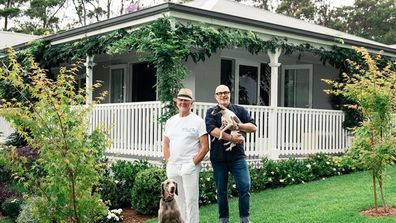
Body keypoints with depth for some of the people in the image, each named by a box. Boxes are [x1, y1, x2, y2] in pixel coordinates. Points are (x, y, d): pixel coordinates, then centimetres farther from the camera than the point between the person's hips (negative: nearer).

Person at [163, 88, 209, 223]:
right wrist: (168, 162, 5)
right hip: (172, 167, 5)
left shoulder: (198, 121, -2)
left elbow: (205, 146, -6)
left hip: (189, 167, -5)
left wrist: (193, 163, -13)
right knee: (177, 200, 13)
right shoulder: (170, 121, 13)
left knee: (191, 200, -3)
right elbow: (165, 143, 18)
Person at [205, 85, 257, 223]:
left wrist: (238, 126, -14)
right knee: (221, 190, 8)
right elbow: (212, 129, -13)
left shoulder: (240, 110, 10)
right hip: (218, 158, 0)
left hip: (237, 156, 0)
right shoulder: (211, 112, 5)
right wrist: (231, 138, -20)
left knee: (245, 186, -8)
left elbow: (253, 127, 2)